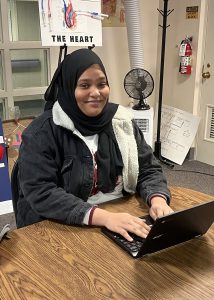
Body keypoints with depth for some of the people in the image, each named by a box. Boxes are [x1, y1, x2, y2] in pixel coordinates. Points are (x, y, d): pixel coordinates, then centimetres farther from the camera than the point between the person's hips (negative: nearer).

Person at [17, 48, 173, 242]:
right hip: (63, 229, -3)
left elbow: (148, 170, 5)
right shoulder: (41, 133, -11)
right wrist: (103, 217, -28)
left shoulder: (121, 121, 2)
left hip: (123, 222, 4)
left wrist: (158, 199, -17)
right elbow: (40, 193, -19)